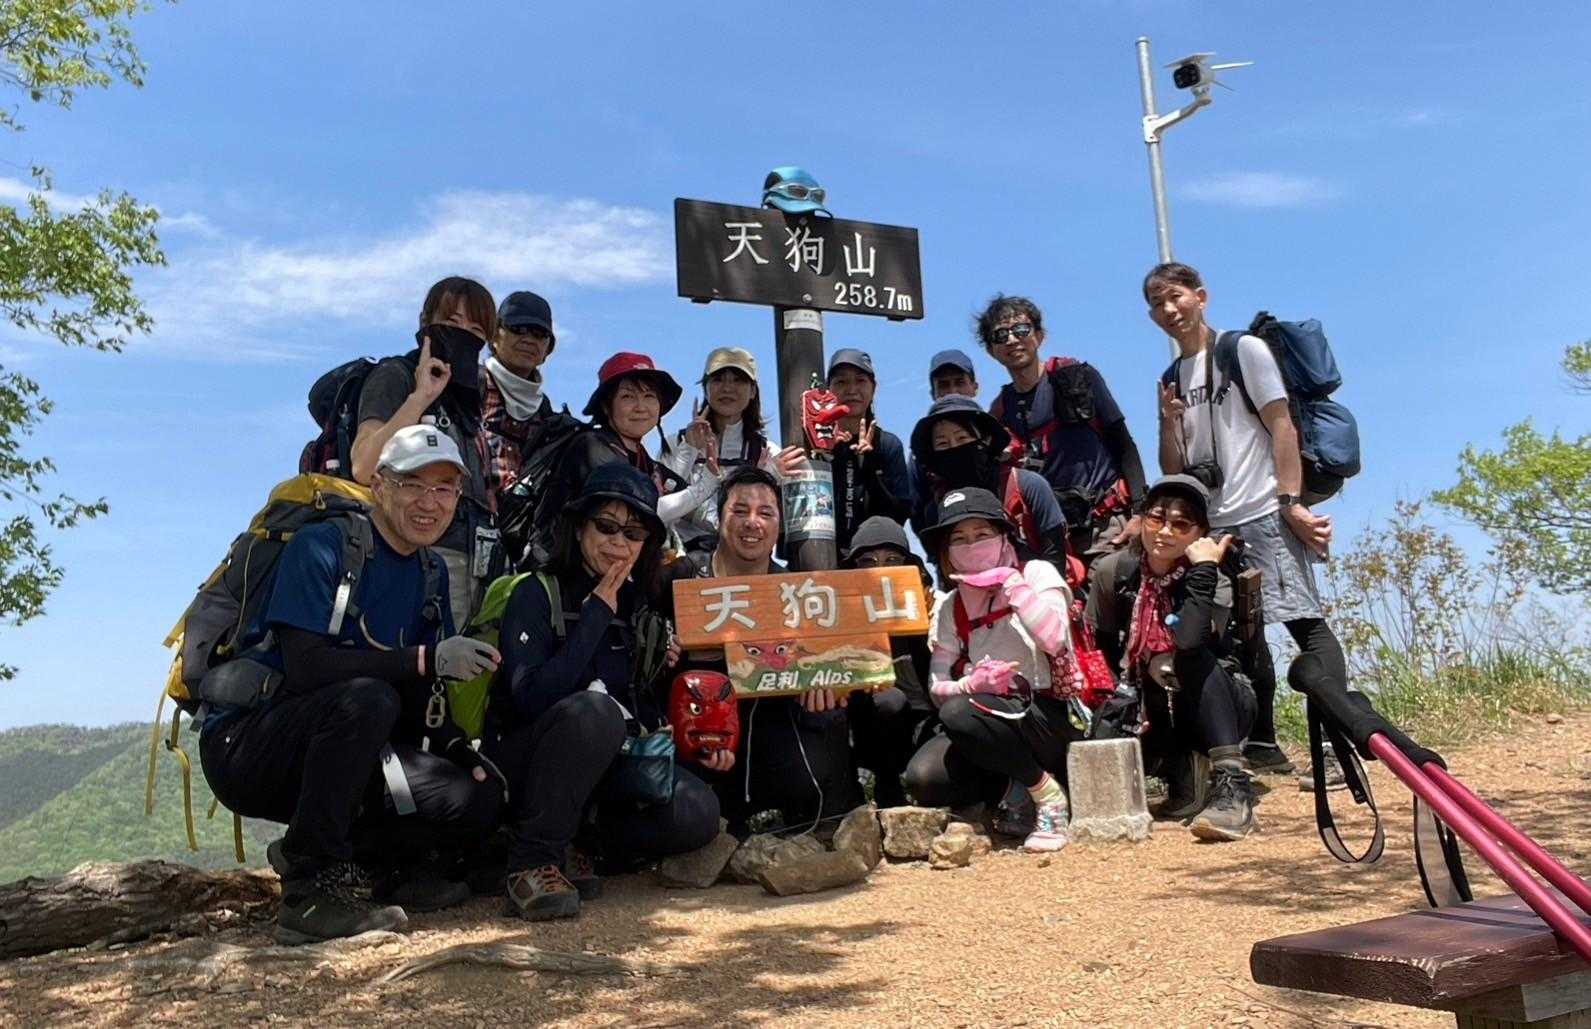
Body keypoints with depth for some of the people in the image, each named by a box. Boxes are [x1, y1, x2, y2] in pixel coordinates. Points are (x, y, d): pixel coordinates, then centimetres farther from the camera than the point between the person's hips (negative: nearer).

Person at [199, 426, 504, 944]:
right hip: (245, 744, -6)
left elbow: (422, 694, 9)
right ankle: (311, 890, -25)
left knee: (479, 800, -13)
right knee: (367, 698, -36)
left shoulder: (432, 573, 8)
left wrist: (455, 747, -10)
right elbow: (306, 667, -26)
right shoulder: (320, 547, -14)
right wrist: (426, 659, -29)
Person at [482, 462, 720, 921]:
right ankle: (533, 860, -21)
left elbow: (650, 703, 11)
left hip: (608, 765, 5)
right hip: (522, 759, -5)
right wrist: (597, 613, -22)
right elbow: (532, 697, -26)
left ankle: (573, 842, 1)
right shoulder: (537, 594, -10)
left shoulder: (641, 604, 7)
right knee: (595, 708, -36)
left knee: (698, 812, -21)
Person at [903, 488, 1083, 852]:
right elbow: (937, 689, 1)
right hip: (993, 718, 4)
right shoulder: (948, 608, 8)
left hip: (1053, 717, -4)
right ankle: (1014, 784, 5)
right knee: (923, 778, -23)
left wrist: (1009, 580, -19)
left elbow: (1053, 639, -22)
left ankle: (1049, 795, -12)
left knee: (959, 713, -32)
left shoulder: (1037, 573, -2)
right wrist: (973, 683, -20)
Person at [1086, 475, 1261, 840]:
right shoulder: (1113, 571, -7)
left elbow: (1189, 643, -36)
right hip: (1149, 710, 2)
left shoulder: (1213, 582, -14)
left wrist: (1204, 568, -33)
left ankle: (1233, 784, -36)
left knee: (1193, 658, -34)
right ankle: (1183, 770, -1)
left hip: (1209, 706, -2)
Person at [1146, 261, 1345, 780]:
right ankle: (1261, 744, 17)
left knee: (1303, 619, -13)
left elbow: (1282, 427, -5)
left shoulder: (1244, 350, 2)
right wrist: (1168, 423, -5)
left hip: (1262, 514, -6)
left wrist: (1290, 502, -14)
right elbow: (1173, 472, 14)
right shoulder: (1171, 379, 17)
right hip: (1211, 523, 6)